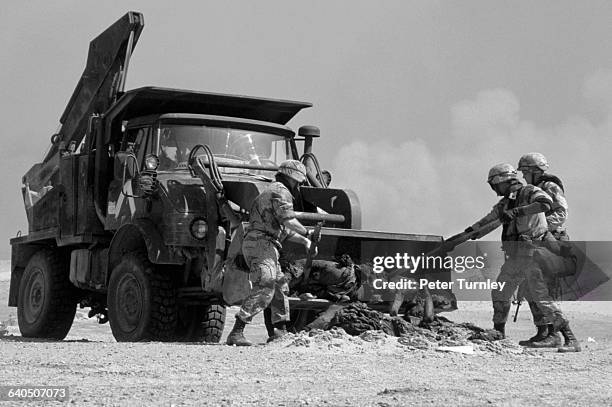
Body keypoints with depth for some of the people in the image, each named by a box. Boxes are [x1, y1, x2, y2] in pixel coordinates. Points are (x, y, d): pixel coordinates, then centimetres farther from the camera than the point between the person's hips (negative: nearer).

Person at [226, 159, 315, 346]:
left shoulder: (270, 192, 30)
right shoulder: (280, 191, -4)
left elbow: (284, 229, 35)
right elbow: (288, 220, -18)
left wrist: (304, 240, 30)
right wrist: (306, 232, -5)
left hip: (254, 245, 11)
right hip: (262, 244, -11)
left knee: (280, 288, 19)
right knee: (264, 289, -20)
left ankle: (281, 331, 25)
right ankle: (236, 333, -27)